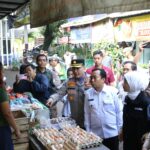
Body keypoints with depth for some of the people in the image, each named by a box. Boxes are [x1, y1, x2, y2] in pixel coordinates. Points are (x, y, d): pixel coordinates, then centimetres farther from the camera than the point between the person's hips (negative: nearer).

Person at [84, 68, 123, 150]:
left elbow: (119, 111, -2)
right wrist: (88, 131, 5)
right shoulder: (88, 93, -3)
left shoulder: (113, 91, -8)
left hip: (112, 133, -1)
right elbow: (87, 113, 3)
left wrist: (120, 129, 1)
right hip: (95, 134, 2)